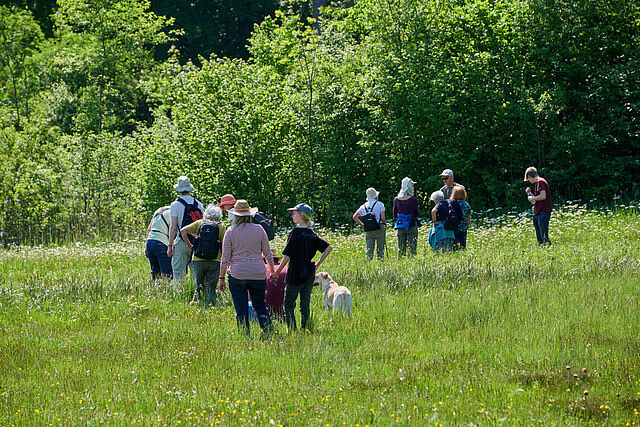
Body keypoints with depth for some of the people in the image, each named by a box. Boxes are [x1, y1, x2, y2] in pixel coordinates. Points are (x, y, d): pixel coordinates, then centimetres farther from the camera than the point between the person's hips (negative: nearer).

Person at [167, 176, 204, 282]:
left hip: (182, 242, -4)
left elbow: (173, 227, -9)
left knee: (178, 273, -1)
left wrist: (170, 245, -3)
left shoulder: (176, 205, -6)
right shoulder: (199, 204, 7)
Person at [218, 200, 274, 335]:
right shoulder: (259, 230, 1)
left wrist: (221, 278, 4)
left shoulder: (231, 231, -3)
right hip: (258, 273, 2)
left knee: (241, 310, 4)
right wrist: (272, 272, 18)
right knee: (260, 305, 15)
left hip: (237, 274, -2)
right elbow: (268, 254, 5)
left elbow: (225, 258, -3)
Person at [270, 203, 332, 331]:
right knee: (305, 305, 11)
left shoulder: (296, 232, -13)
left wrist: (277, 272, -7)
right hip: (309, 275, 7)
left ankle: (292, 331, -9)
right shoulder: (312, 233, 7)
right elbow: (328, 247, 9)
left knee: (288, 305, 0)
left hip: (296, 274, -7)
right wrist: (317, 264, 10)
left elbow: (288, 255, -14)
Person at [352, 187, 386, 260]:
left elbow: (355, 217, 6)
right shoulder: (379, 204, -2)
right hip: (379, 229, -3)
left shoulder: (364, 206, 11)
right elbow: (383, 218, -10)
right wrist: (383, 221, 12)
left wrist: (362, 225, 10)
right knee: (380, 251, 3)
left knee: (369, 251, 4)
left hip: (368, 231, 3)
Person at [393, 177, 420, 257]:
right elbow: (417, 213, -6)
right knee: (412, 247, -1)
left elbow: (394, 215, 7)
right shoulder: (413, 200, -12)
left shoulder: (396, 200, 1)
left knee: (401, 247, 9)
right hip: (412, 226, -4)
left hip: (400, 225, 4)